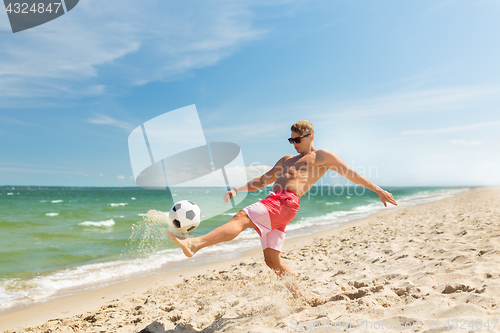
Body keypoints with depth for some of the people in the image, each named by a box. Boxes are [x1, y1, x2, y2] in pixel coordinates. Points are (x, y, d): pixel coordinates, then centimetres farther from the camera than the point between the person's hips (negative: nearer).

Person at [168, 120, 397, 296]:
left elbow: (352, 175, 18)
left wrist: (379, 190, 17)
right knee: (272, 261, 5)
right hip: (273, 202, 8)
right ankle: (299, 296, 17)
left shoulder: (323, 156, 16)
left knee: (241, 218, -26)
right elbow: (263, 180, 33)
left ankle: (195, 244, -37)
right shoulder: (286, 160, 33)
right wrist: (237, 190, 22)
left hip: (286, 202, -8)